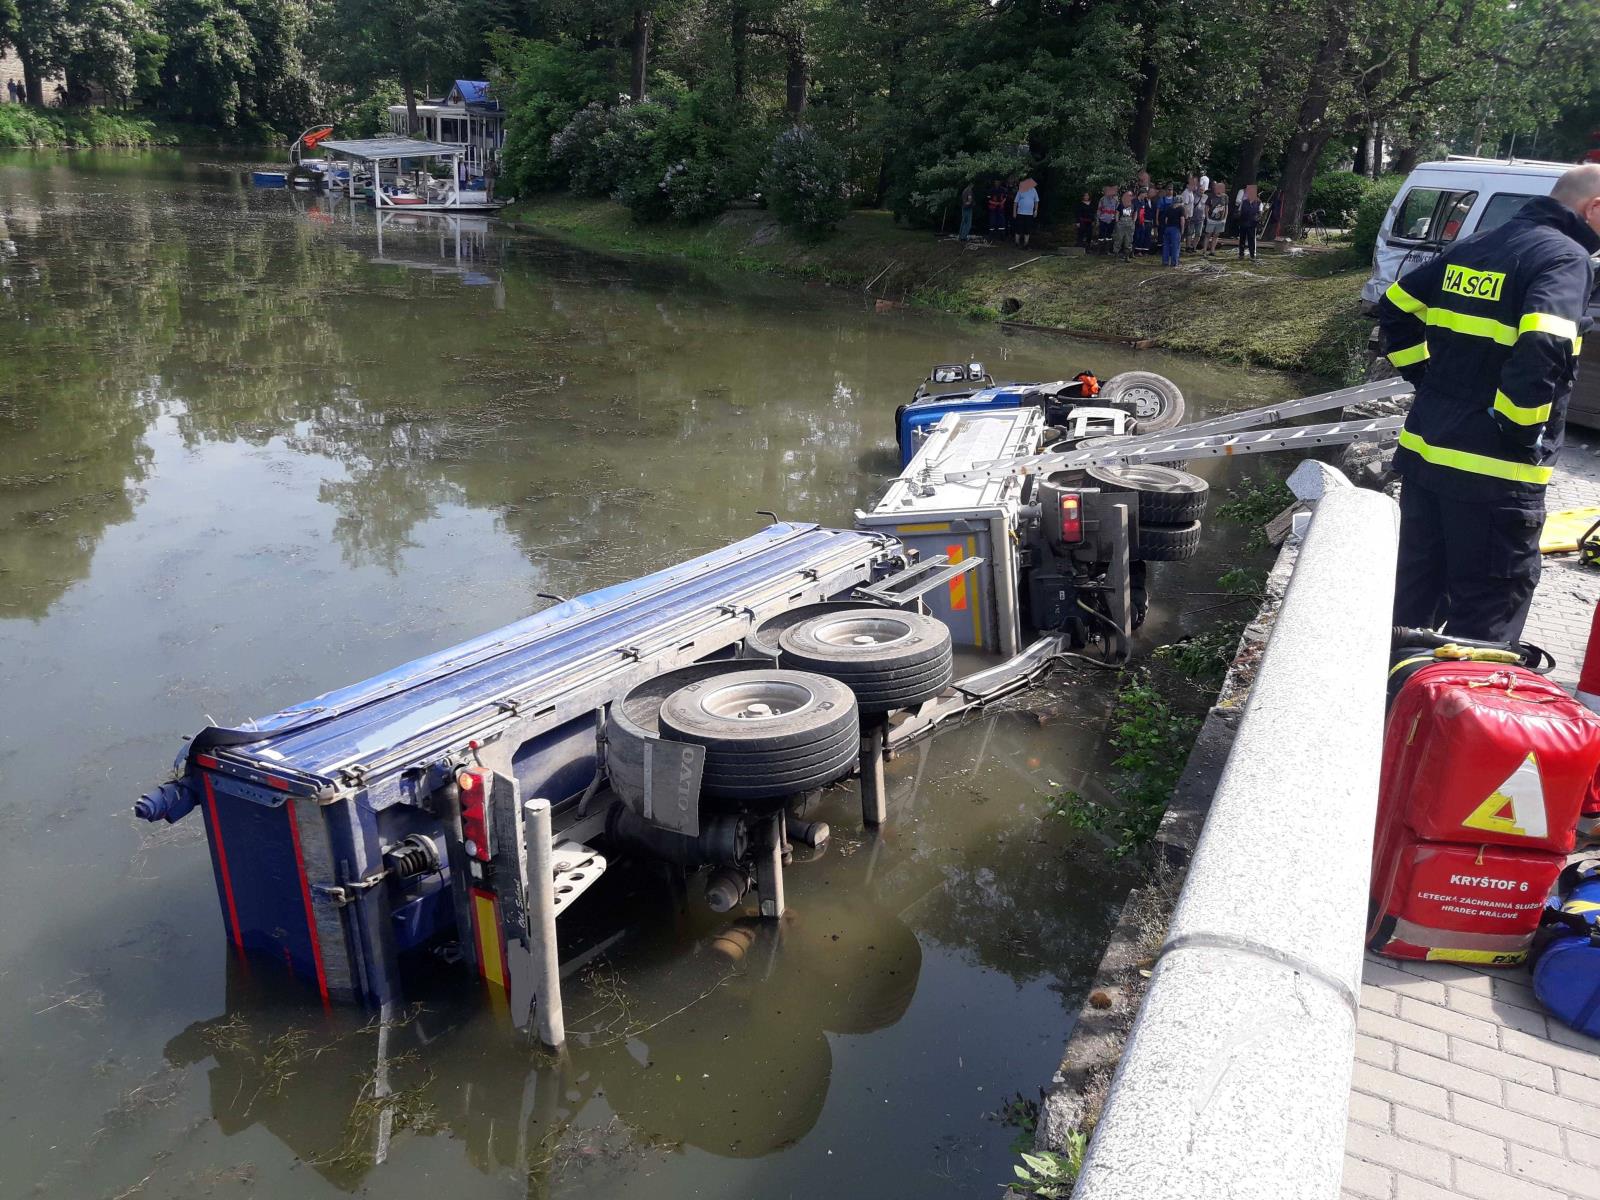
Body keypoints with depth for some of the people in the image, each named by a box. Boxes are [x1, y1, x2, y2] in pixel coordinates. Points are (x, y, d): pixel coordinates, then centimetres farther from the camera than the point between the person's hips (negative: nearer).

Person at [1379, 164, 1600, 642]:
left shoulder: (1475, 247, 13)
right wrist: (1520, 430, -16)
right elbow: (1543, 350, -27)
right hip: (1495, 473, -8)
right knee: (1485, 620, 4)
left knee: (1414, 594, 20)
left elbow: (1395, 307, 20)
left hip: (1423, 453, 8)